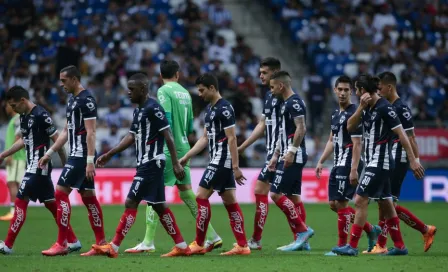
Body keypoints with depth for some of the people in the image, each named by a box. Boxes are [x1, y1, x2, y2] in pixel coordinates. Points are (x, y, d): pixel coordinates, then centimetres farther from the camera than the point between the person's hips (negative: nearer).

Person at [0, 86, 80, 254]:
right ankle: (72, 241, 15)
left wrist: (66, 164, -8)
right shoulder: (24, 116, 10)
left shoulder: (41, 115, -17)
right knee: (51, 204, 11)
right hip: (33, 166, 9)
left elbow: (57, 139, -13)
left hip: (39, 166, -9)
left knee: (21, 201, -9)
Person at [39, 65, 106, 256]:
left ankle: (61, 244, -9)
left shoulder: (86, 100, -13)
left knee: (61, 192, -10)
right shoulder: (72, 100, 16)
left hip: (82, 156, -10)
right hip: (76, 155, 10)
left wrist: (90, 160, -23)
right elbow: (66, 131, 22)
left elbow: (91, 132, -18)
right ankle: (101, 244, 9)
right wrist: (49, 153, 20)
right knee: (88, 197, 8)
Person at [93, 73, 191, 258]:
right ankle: (182, 246, 15)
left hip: (151, 164, -10)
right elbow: (132, 137, 20)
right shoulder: (139, 111, 14)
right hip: (145, 164, 10)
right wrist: (109, 154, 17)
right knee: (159, 206, 12)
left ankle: (113, 247, -7)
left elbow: (168, 136, -16)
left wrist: (176, 164, -19)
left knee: (131, 203, -9)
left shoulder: (153, 108, -15)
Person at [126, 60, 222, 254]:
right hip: (183, 148, 7)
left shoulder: (164, 91, -8)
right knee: (186, 192, 14)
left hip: (169, 150, -7)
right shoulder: (185, 93, 13)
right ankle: (212, 237, 14)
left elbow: (166, 121, -17)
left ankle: (148, 242, -10)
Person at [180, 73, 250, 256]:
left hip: (222, 160, -10)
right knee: (230, 201, 7)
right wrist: (186, 157, 17)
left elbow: (232, 138, -18)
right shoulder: (210, 109, 15)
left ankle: (199, 244, -2)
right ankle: (242, 246, 6)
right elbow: (205, 138, 20)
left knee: (201, 196, -7)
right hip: (218, 160, 10)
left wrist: (236, 167, -20)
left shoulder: (224, 108, -14)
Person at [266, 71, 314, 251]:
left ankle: (302, 230, -9)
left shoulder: (294, 102, -12)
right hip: (288, 157, 10)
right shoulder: (285, 104, 18)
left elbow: (301, 129, -21)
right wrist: (276, 155, 23)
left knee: (276, 193, -12)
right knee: (293, 196, 7)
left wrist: (291, 151, -25)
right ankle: (300, 239, 7)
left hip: (293, 157, -10)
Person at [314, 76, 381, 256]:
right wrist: (321, 162, 19)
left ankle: (342, 245, 0)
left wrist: (354, 169, -23)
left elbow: (357, 144, -18)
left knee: (341, 203, -8)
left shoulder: (353, 114, -13)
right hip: (337, 165, 9)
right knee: (333, 204, 10)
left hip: (348, 165, -9)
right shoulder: (336, 114, 14)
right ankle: (371, 230, 19)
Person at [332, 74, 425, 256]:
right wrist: (361, 107, -9)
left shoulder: (384, 108, -16)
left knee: (360, 200, -11)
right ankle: (399, 246, 18)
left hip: (380, 164, -9)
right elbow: (350, 127, 4)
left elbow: (401, 134, -16)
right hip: (372, 163, 9)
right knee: (385, 204, 12)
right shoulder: (367, 108, 9)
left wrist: (413, 160, -18)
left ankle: (352, 246, -9)